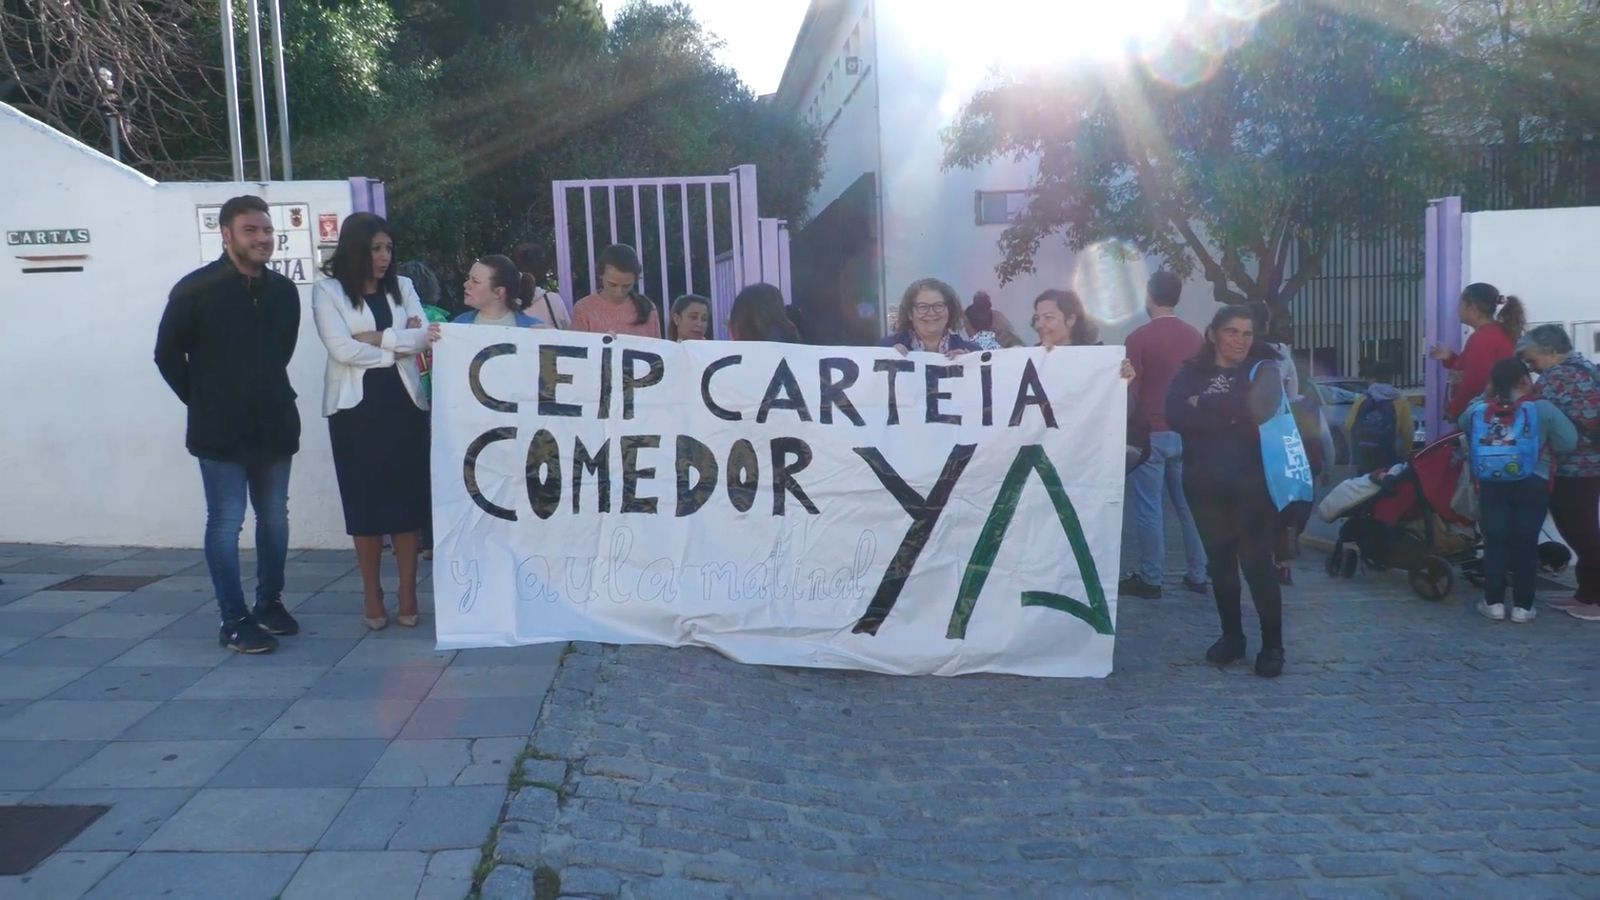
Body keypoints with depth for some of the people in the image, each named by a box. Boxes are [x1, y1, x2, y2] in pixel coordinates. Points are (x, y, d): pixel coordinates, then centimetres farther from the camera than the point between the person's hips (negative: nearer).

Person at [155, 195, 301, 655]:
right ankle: (234, 620, 5)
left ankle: (270, 603, 26)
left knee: (274, 518, 12)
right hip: (221, 431, -5)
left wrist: (269, 396, 14)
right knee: (226, 522, -1)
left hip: (274, 425, 5)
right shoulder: (195, 289, -9)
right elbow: (168, 355, -1)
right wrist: (204, 402, 2)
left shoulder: (284, 291, 5)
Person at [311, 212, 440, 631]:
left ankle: (408, 596, 10)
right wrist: (400, 347, -6)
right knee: (365, 502, 2)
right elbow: (342, 349, -12)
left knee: (409, 499, 2)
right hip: (355, 407, -3)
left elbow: (425, 337, -2)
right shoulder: (327, 290, -1)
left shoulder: (402, 286, 11)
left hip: (404, 403, 3)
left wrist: (378, 337, -11)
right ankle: (372, 598, 12)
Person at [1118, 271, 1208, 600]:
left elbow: (1130, 390, -8)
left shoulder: (1139, 337, -10)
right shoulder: (1195, 337, 7)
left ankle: (1149, 579, 3)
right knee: (1190, 504, 10)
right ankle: (1197, 575, 15)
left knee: (1147, 508, 0)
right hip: (1187, 432, 5)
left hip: (1150, 433, -5)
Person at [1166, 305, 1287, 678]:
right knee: (1219, 561, 11)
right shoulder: (1191, 372, 7)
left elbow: (1259, 409, -20)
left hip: (1252, 482, -3)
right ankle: (1231, 636, 25)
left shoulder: (1263, 368, 1)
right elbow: (1176, 416, -11)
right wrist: (1231, 414, -17)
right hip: (1205, 483, 3)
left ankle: (1273, 645, 5)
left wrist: (1204, 405, -12)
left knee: (1256, 562, -6)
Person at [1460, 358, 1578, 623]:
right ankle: (1522, 606, 9)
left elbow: (1462, 423, 21)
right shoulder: (1542, 408, -8)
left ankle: (1493, 602, 13)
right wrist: (1543, 443, 9)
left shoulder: (1479, 409, -1)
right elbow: (1568, 443, -9)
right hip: (1532, 486, -2)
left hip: (1491, 486, 2)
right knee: (1526, 544, 5)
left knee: (1494, 542, 9)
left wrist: (1485, 396, 19)